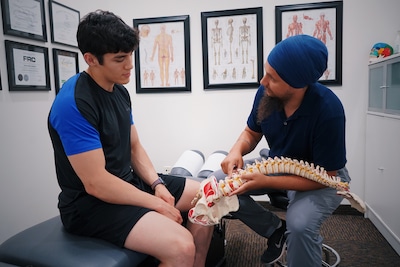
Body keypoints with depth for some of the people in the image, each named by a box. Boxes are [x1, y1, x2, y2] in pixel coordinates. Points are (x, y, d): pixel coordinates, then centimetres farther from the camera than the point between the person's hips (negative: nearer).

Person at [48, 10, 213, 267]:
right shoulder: (73, 104, -23)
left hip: (129, 182, 9)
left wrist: (157, 184, -5)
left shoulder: (120, 91, 4)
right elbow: (96, 183, -25)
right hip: (91, 202, -8)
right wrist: (156, 204, -18)